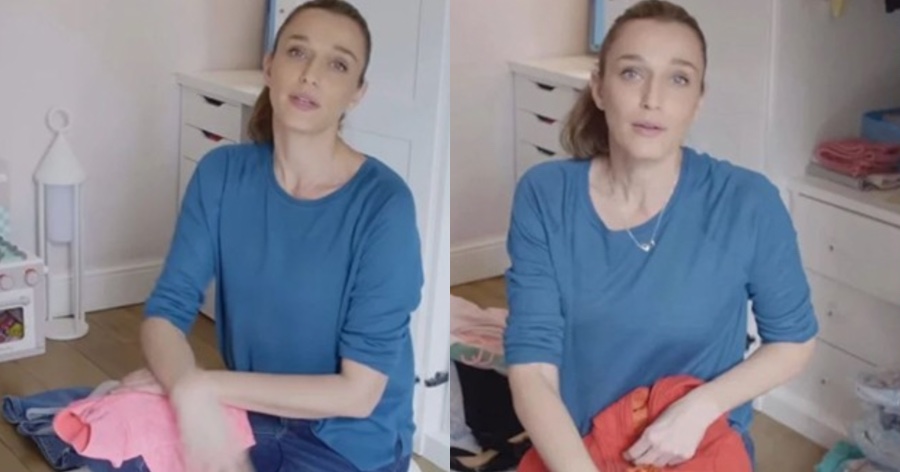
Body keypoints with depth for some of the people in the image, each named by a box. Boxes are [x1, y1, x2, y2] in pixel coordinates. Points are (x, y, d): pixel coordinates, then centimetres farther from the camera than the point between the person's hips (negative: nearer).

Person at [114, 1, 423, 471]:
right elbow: (165, 311, -10)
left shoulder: (383, 202, -20)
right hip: (251, 412, 4)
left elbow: (358, 392, -20)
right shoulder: (222, 173, -6)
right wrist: (191, 397, -30)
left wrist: (203, 386, -23)